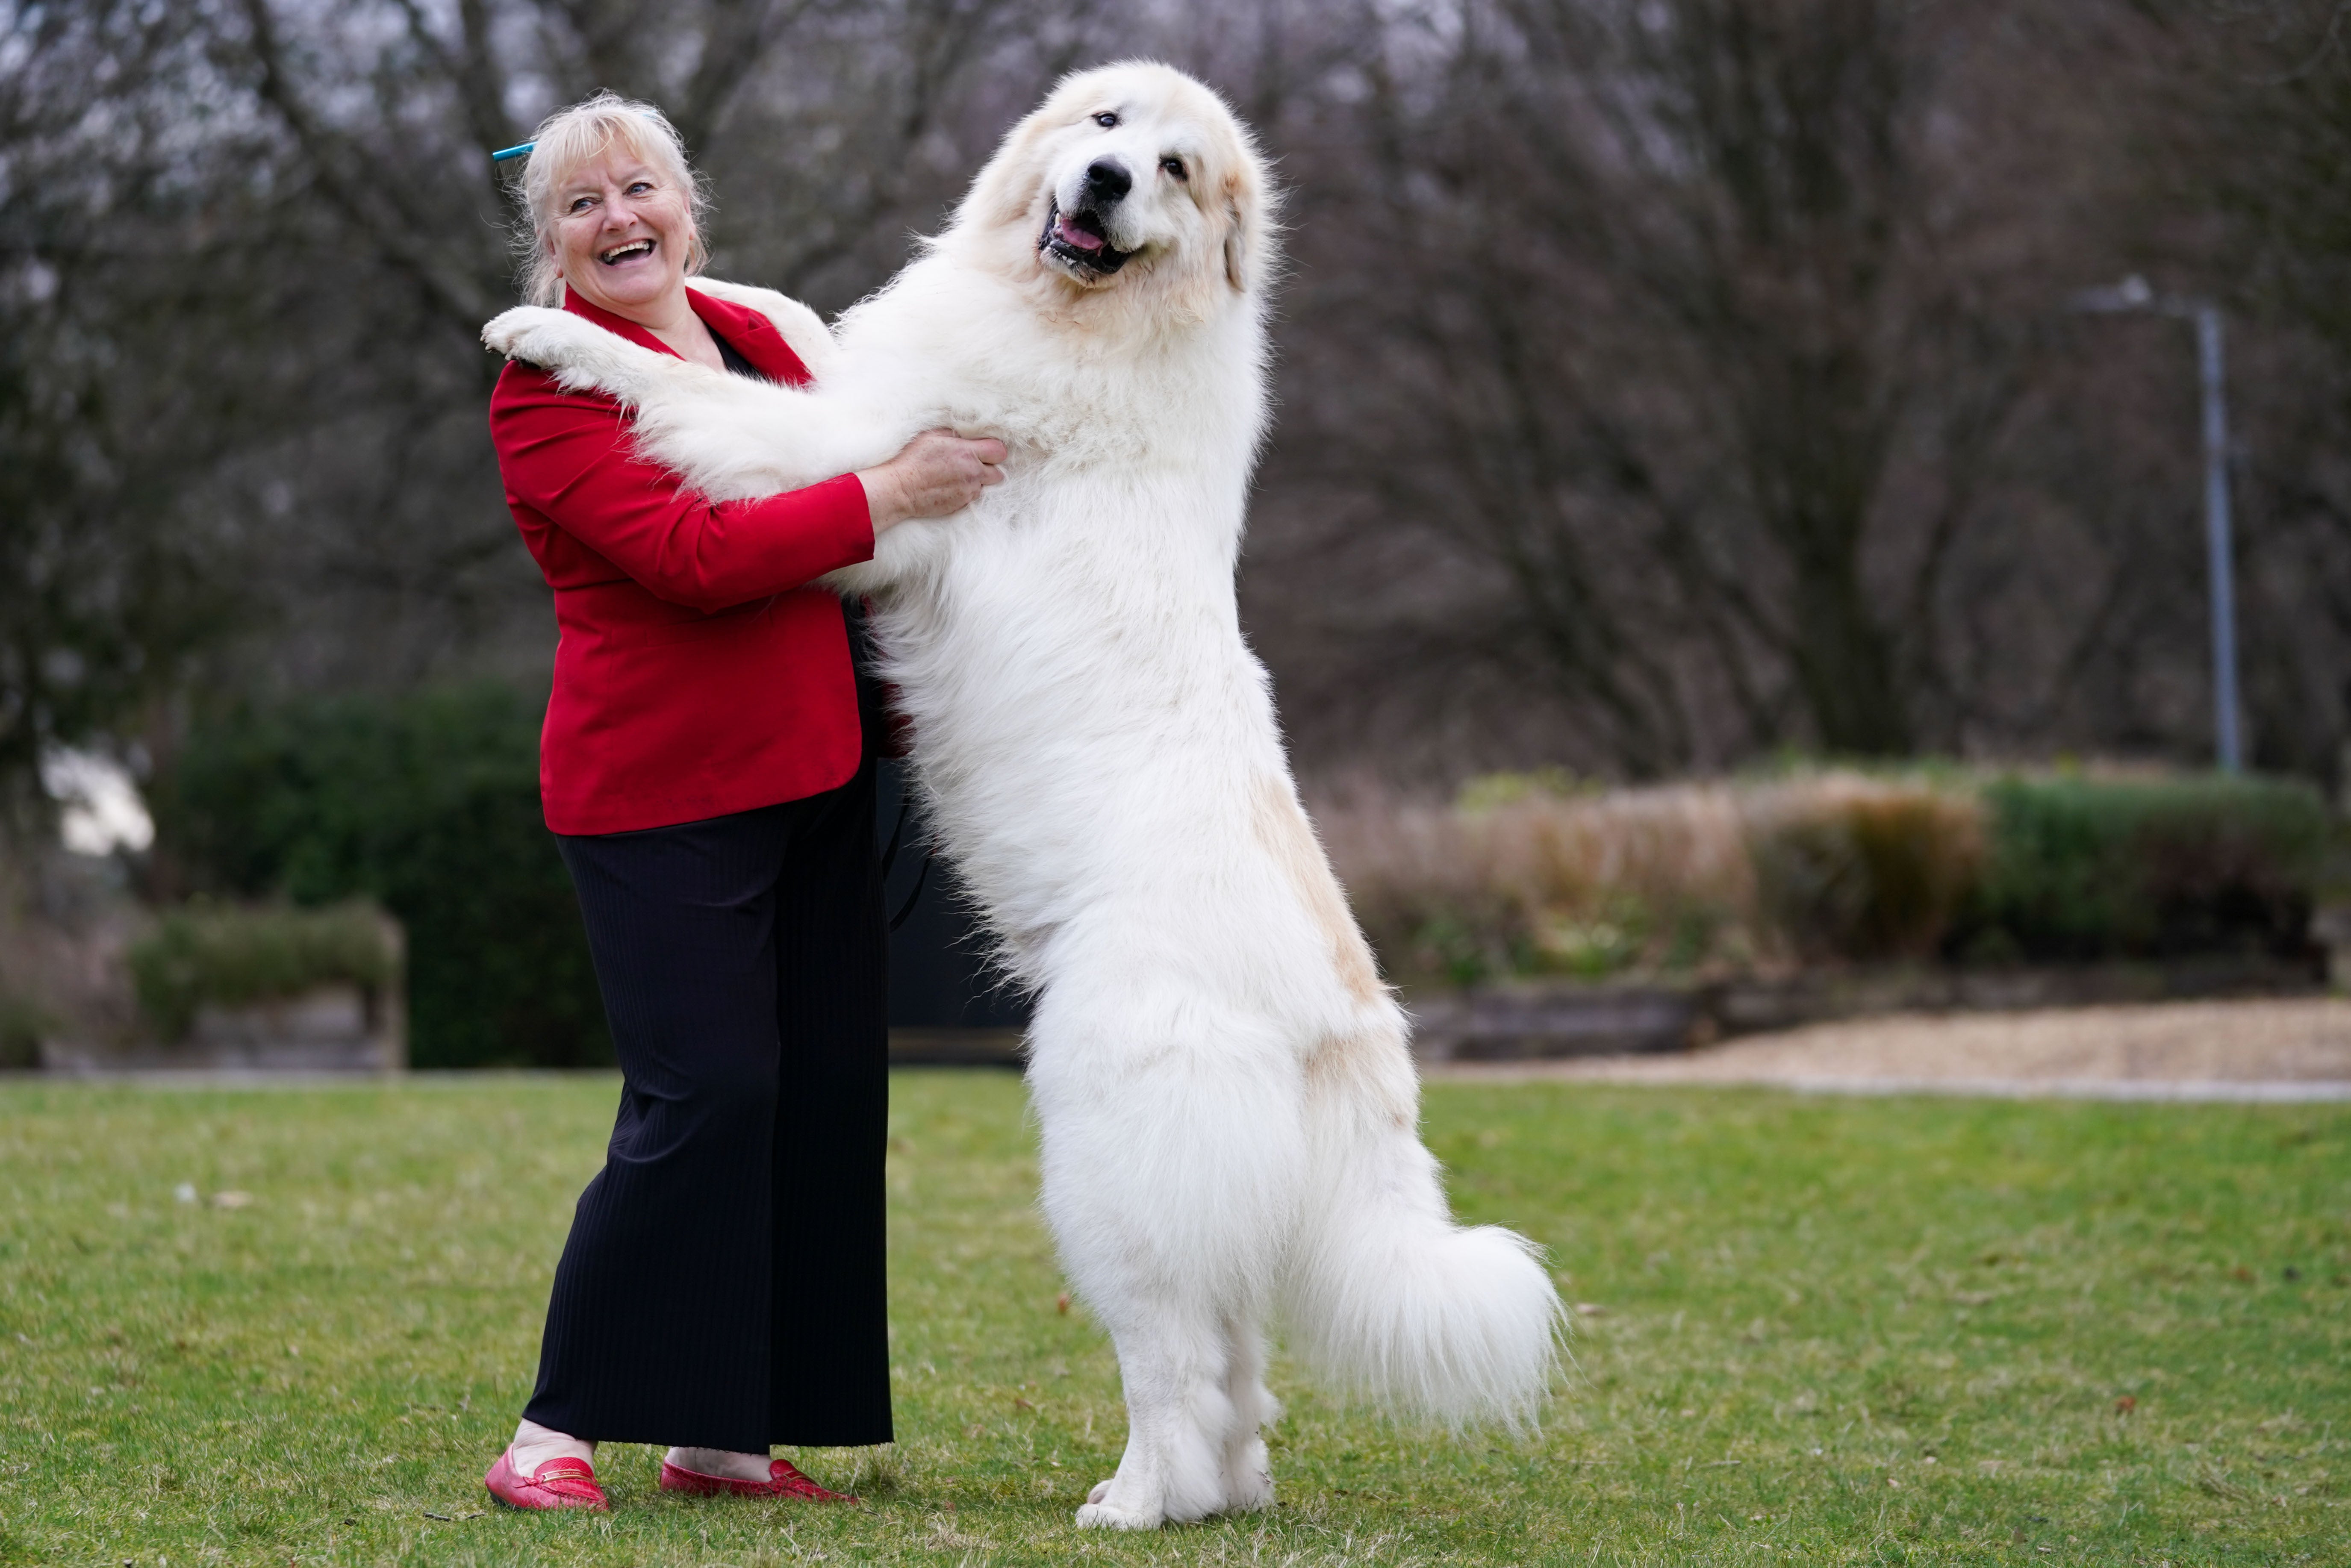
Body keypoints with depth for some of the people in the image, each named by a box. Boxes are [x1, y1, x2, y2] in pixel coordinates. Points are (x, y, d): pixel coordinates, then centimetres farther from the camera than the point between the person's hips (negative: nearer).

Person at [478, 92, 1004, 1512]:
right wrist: (889, 493, -21)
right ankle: (555, 1435, -3)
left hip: (812, 778, 8)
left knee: (825, 1094, 6)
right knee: (705, 1098, -13)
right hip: (658, 792, -8)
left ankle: (724, 1437, 14)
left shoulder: (757, 338, 13)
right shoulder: (548, 387, -10)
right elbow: (693, 555, -22)